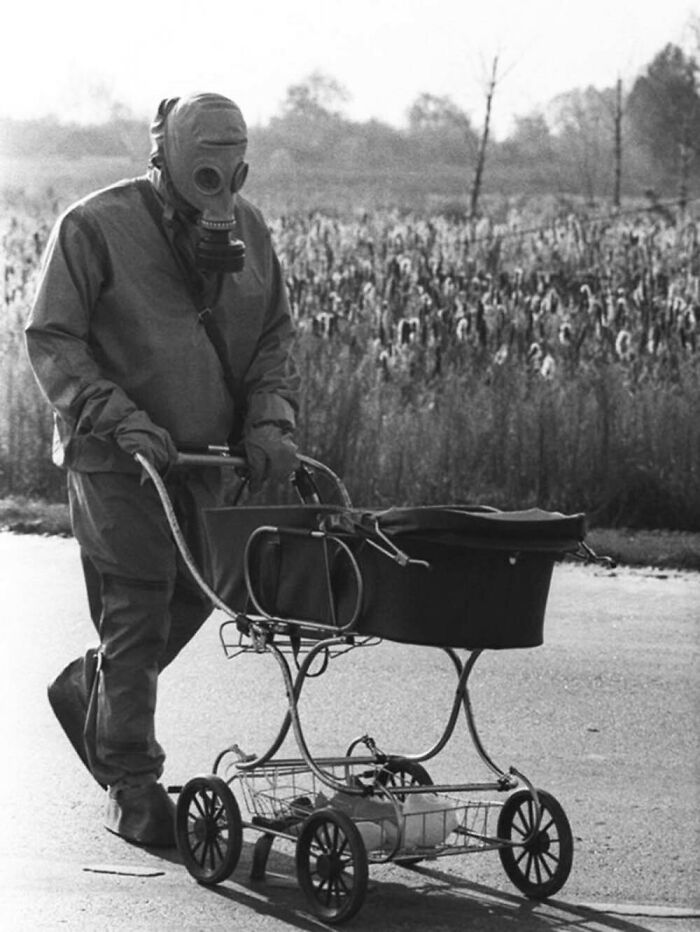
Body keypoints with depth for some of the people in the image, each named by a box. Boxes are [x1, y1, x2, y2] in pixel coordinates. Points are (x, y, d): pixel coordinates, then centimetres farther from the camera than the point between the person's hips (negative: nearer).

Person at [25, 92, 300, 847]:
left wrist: (269, 420, -2)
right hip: (116, 459, -6)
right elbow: (51, 339, -10)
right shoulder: (95, 227, -8)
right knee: (137, 612, -6)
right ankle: (131, 785, 3)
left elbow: (272, 337, 15)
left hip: (205, 454, 6)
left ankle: (88, 692, 35)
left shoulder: (246, 230, 10)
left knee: (192, 594, 8)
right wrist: (118, 418, -20)